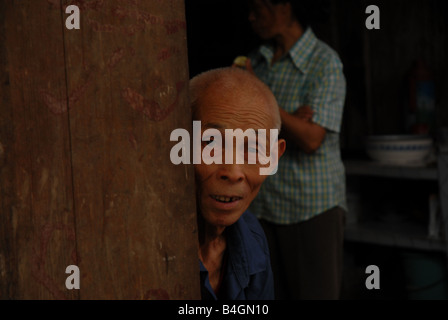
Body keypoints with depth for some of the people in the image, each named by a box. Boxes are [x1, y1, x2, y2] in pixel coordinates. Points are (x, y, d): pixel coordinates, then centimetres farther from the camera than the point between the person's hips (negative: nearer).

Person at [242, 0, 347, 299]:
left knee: (317, 291, 2)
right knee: (272, 292, 10)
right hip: (263, 203, 5)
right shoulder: (255, 61, 8)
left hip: (313, 206, -5)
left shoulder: (325, 63, -10)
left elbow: (311, 140, -17)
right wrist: (289, 120, -15)